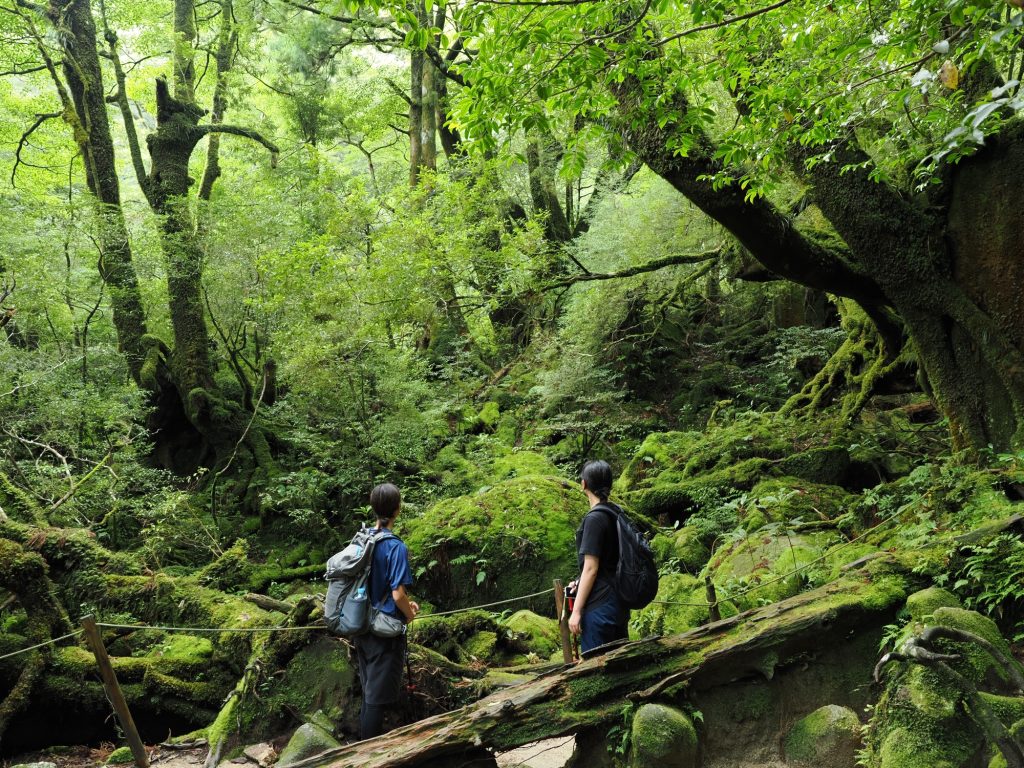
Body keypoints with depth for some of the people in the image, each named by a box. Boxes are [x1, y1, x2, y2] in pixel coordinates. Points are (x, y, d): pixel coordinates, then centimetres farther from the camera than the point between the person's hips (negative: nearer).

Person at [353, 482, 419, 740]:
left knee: (368, 690, 20)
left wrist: (405, 603, 17)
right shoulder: (395, 547, -19)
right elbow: (398, 594, -22)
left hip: (362, 628, 7)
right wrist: (409, 614, -1)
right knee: (379, 696, 3)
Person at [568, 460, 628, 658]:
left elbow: (591, 568, -18)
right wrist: (580, 582, 19)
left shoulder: (594, 518, -16)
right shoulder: (616, 514, 8)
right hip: (619, 603, 9)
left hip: (599, 606, -9)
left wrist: (576, 610, -14)